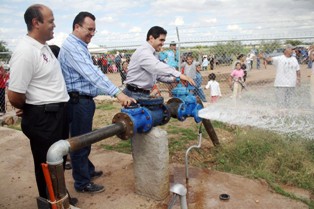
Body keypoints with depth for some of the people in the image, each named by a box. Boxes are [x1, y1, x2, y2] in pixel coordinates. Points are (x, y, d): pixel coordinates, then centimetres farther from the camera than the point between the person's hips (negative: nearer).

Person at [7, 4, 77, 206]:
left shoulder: (44, 46, 8)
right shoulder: (25, 51, -22)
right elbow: (14, 95, -22)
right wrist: (29, 109, -3)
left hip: (58, 112, 9)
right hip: (42, 117, -9)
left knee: (59, 159, 22)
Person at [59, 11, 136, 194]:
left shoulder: (80, 46, 16)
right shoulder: (71, 46, -18)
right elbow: (92, 73, -29)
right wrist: (117, 93, -35)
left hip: (84, 100, 10)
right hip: (78, 101, -10)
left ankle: (88, 170, 37)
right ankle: (82, 183, 15)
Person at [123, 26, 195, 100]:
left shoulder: (151, 54, 17)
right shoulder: (143, 52, -17)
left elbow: (158, 73, 18)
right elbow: (157, 67, -34)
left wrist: (174, 79, 3)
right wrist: (179, 75, -39)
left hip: (145, 94, 10)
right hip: (135, 94, -10)